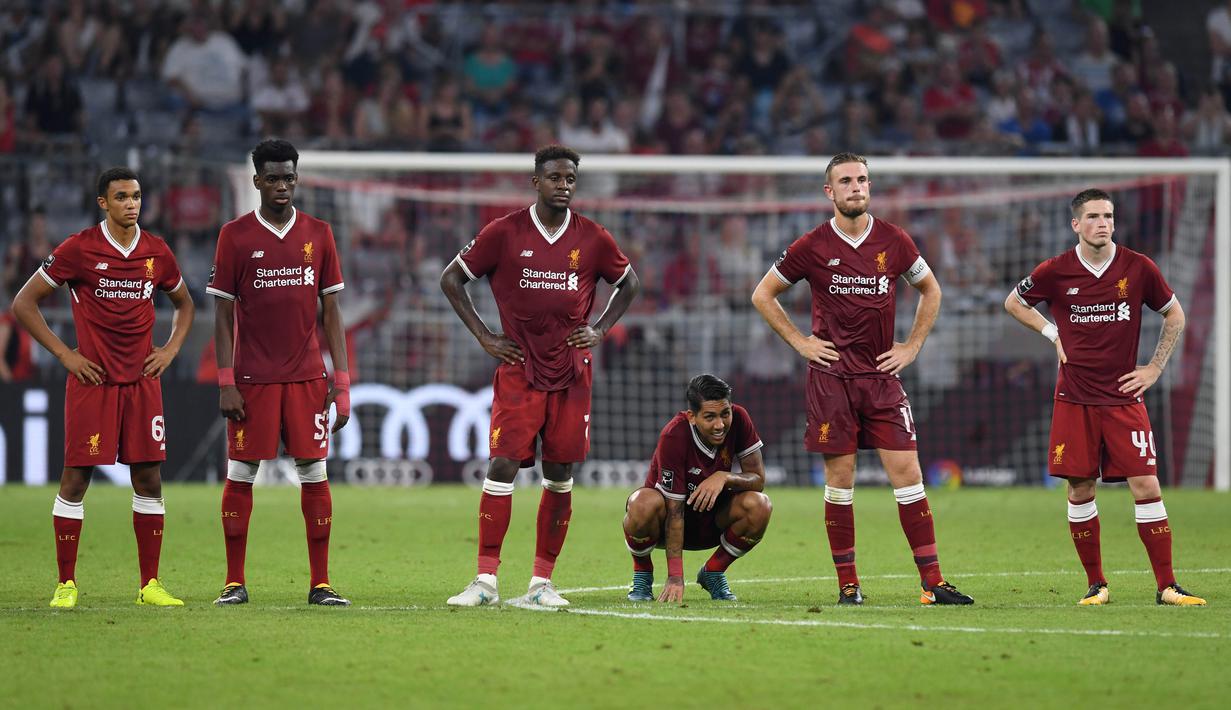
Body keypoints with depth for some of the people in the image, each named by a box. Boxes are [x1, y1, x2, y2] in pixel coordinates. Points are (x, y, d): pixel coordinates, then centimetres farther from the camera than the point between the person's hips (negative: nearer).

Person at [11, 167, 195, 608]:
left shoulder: (156, 252, 7)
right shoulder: (79, 250, -6)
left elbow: (183, 302, 25)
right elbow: (24, 304, -2)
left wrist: (171, 348, 9)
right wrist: (64, 354, -6)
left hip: (142, 381, 4)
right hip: (92, 379, -4)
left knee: (149, 478, 3)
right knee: (76, 477, -4)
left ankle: (150, 585, 9)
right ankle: (66, 584, 3)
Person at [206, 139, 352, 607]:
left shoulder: (318, 234, 7)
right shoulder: (235, 235, 0)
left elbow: (331, 311, 9)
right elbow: (223, 314, 0)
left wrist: (342, 381, 2)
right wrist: (226, 383, -7)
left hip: (307, 376, 2)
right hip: (252, 377, -2)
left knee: (314, 474, 1)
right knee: (241, 475, 0)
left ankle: (320, 583, 5)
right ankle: (234, 582, 7)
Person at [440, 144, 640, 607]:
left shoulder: (593, 239, 4)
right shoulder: (504, 233, -3)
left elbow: (629, 284, 21)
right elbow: (451, 279, 6)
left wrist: (599, 330, 7)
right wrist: (483, 336, 0)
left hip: (572, 374, 2)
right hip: (518, 370, -2)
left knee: (560, 476, 3)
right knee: (502, 467, -12)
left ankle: (542, 582, 11)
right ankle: (486, 581, -10)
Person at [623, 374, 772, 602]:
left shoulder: (738, 419, -17)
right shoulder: (673, 436, -29)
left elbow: (758, 479, -12)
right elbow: (675, 511, -29)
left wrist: (724, 477, -34)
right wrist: (675, 578, -33)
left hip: (711, 520, 4)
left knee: (759, 505, -26)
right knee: (645, 504, -38)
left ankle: (713, 573, 1)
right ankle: (642, 576, -7)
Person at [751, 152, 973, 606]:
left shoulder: (894, 241, 3)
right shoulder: (812, 247, -2)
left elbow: (930, 290, 19)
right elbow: (763, 295, 9)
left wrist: (912, 346, 9)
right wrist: (800, 342, 1)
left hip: (882, 374, 2)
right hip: (831, 376, -1)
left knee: (906, 472, -5)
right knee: (839, 478, 0)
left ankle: (932, 582, -4)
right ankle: (847, 583, 8)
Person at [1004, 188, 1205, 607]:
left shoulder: (1138, 268, -2)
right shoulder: (1055, 272, -3)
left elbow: (1174, 314, 13)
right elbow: (1014, 303, 16)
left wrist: (1154, 368, 6)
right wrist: (1053, 335, 5)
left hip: (1124, 396, 0)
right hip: (1074, 399, 0)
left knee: (1146, 485, -7)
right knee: (1079, 490, 0)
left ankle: (1166, 586, -2)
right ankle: (1096, 584, 14)